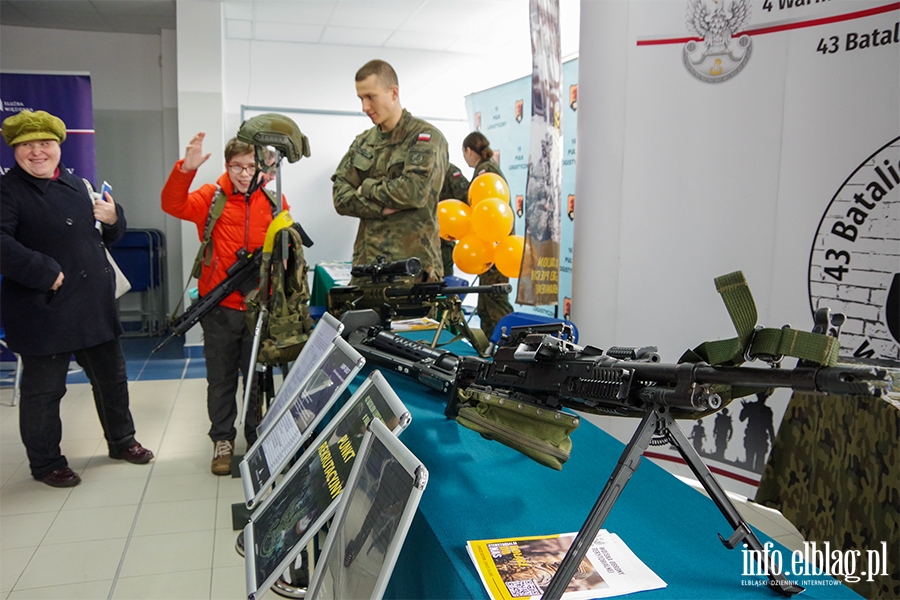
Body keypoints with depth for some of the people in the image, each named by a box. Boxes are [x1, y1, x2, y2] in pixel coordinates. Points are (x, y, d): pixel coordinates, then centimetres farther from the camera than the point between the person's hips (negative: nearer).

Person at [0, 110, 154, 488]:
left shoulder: (77, 186, 13)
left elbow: (106, 237, 21)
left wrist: (113, 219, 0)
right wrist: (46, 272, -25)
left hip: (95, 307, 6)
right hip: (44, 312, -6)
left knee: (112, 378, 17)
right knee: (43, 391, 6)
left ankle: (121, 441, 36)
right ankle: (46, 463, 24)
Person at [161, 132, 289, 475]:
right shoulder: (211, 197, -2)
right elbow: (173, 205, -17)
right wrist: (186, 169, -32)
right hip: (219, 307, 0)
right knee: (221, 379, 11)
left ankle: (257, 440, 28)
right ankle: (222, 441, 26)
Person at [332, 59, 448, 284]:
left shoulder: (426, 137, -1)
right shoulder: (362, 143, 16)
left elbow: (414, 191, -16)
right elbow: (341, 197, 7)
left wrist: (367, 188, -2)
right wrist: (382, 208, -10)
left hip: (414, 264, -5)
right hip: (366, 263, 5)